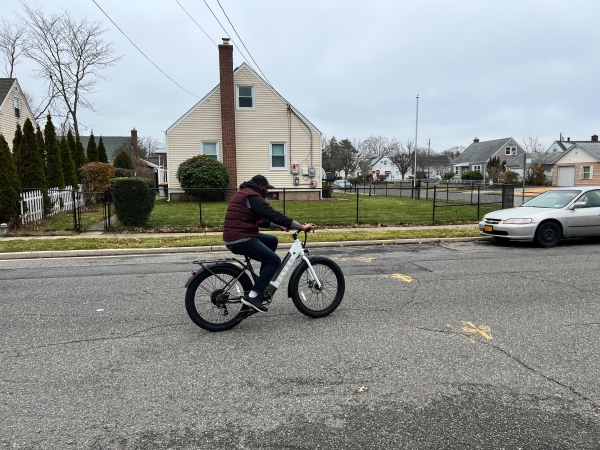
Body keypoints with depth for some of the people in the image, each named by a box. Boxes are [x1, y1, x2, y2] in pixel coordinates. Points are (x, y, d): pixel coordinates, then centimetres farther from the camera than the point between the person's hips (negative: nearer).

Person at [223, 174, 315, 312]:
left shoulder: (241, 194, 22)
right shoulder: (252, 196, -11)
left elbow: (259, 219, 28)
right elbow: (273, 214, -19)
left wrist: (276, 225, 22)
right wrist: (300, 226, -18)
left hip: (233, 238, 10)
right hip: (242, 240, -10)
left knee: (272, 240, 21)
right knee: (275, 261, -6)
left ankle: (263, 282, 22)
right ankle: (253, 296, -9)